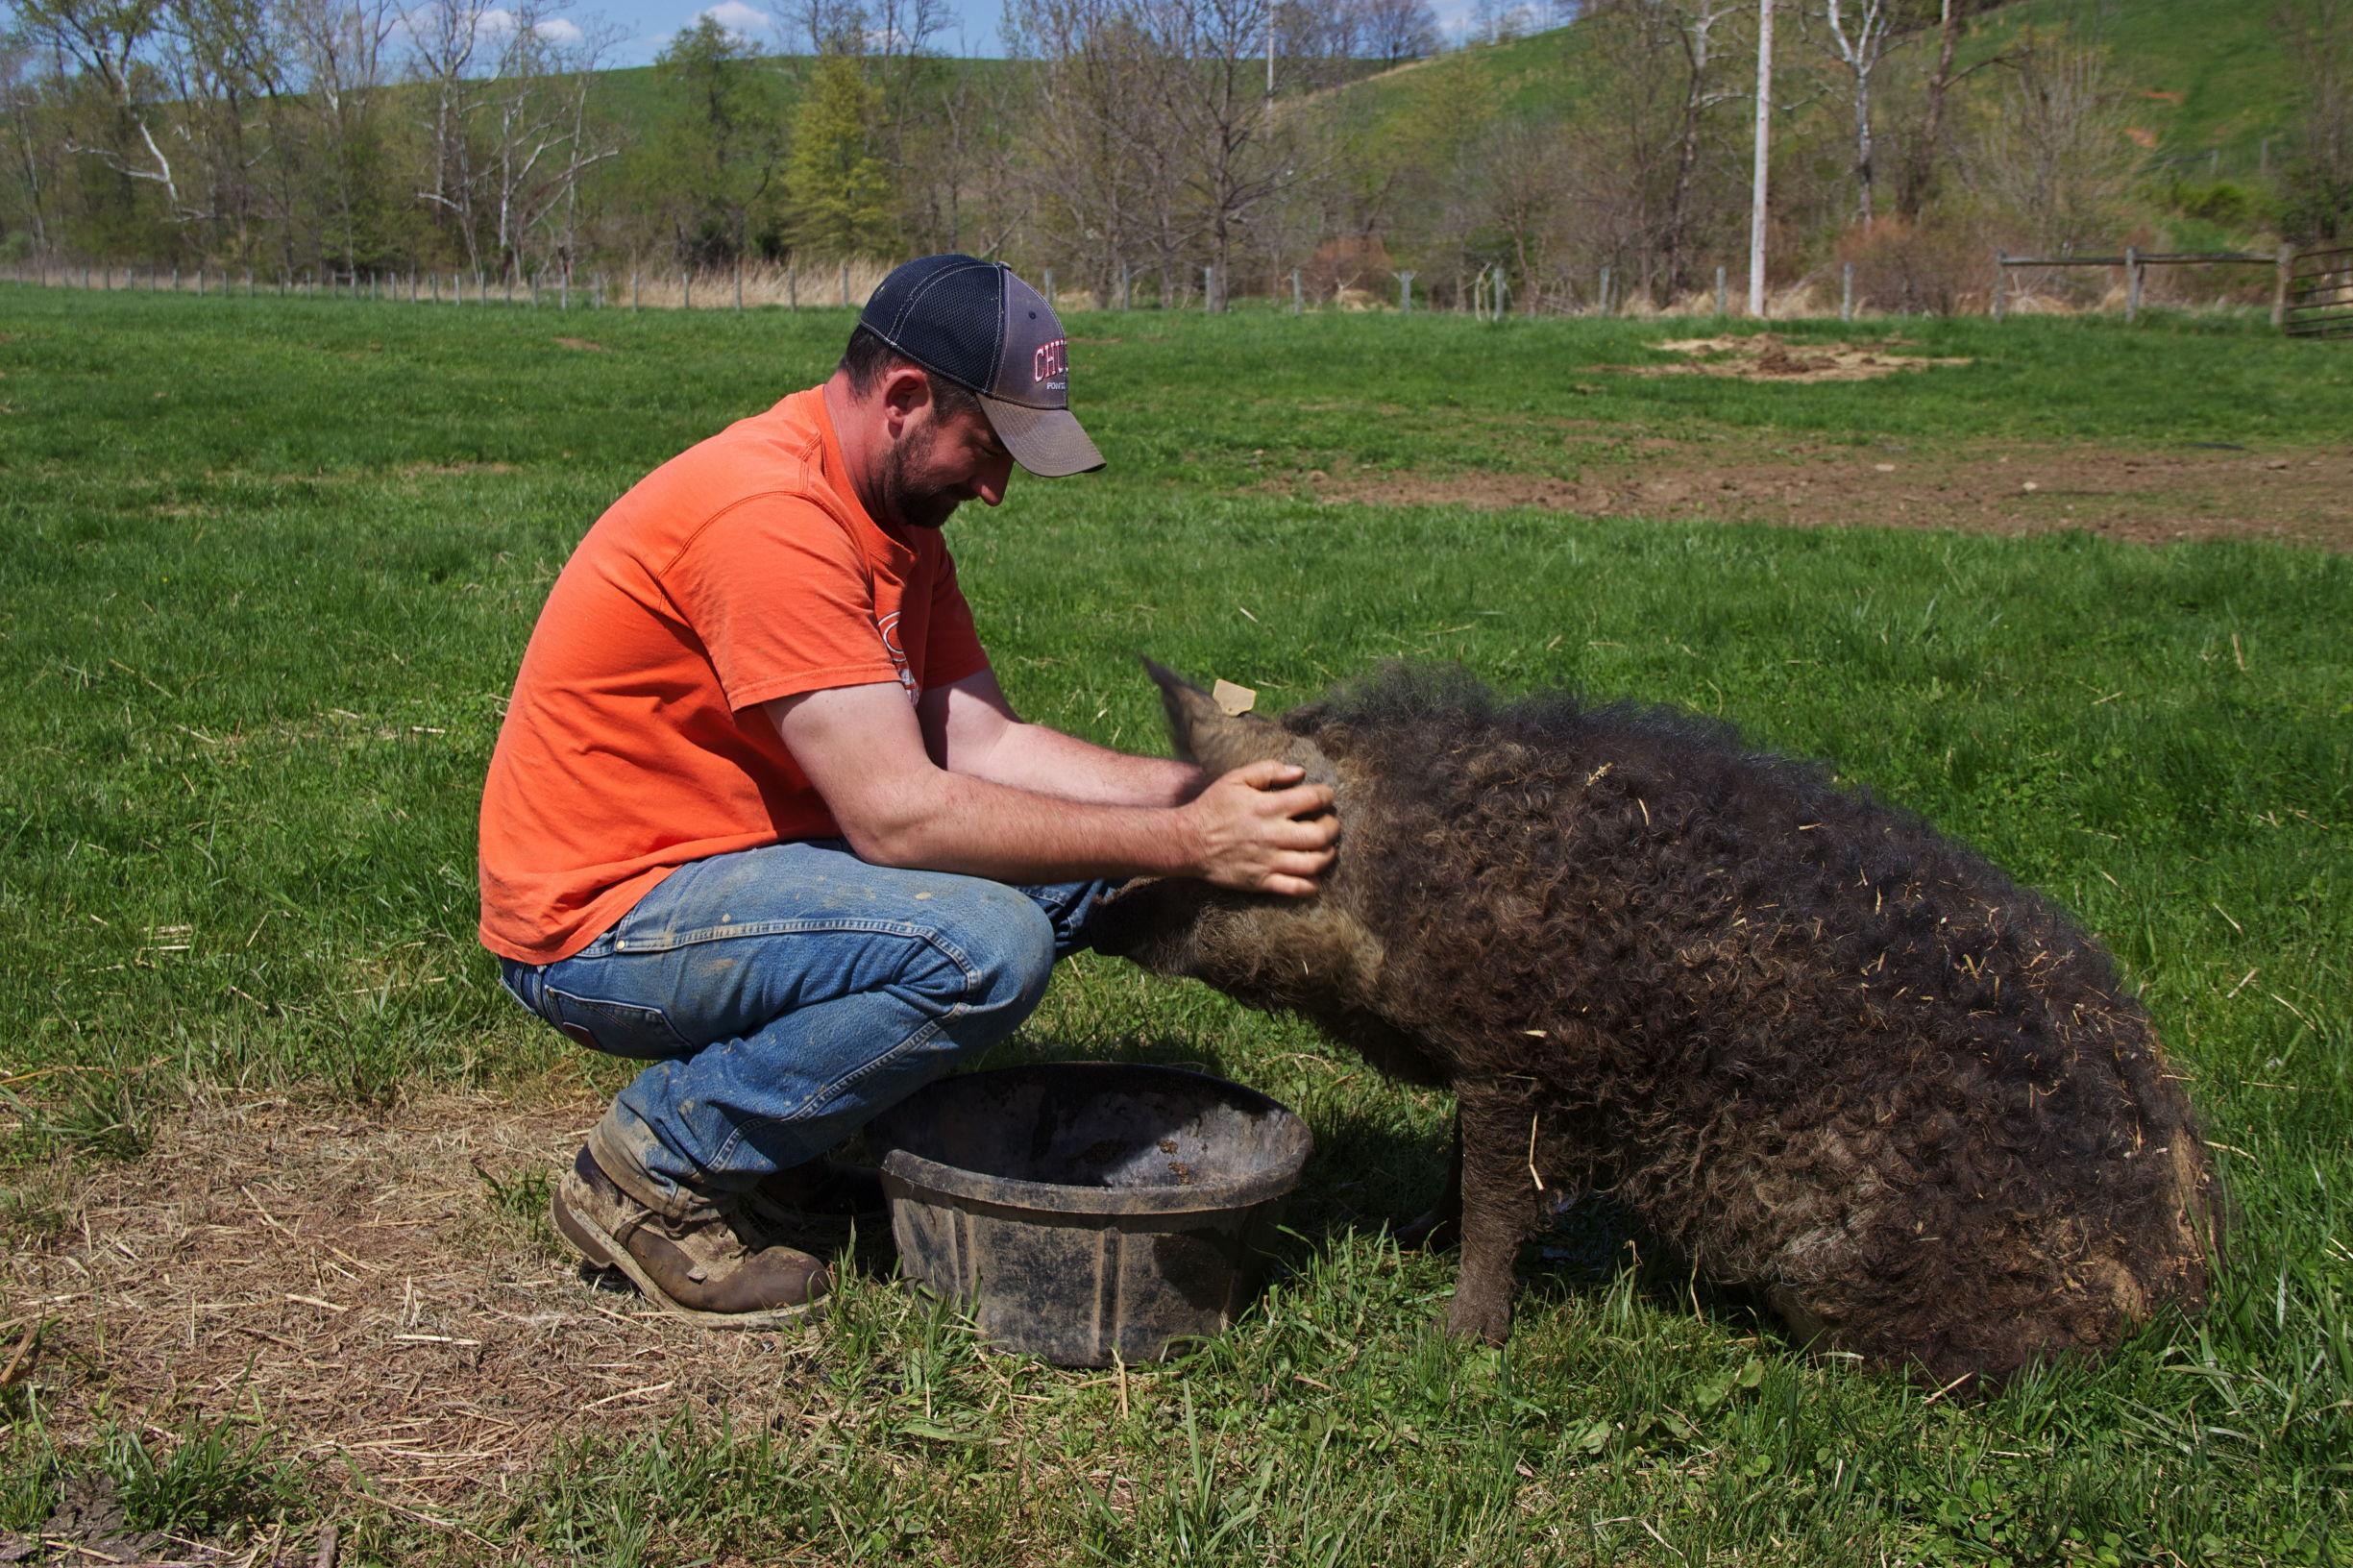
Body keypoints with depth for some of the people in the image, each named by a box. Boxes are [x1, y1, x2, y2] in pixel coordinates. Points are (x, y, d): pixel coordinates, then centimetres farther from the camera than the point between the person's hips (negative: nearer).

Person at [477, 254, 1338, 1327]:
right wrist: (1184, 844, -26)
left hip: (737, 859, 10)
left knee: (1069, 863, 0)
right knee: (986, 945, -28)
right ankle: (657, 1168, -8)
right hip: (599, 925, -10)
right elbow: (899, 812, -29)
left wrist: (1204, 793, -11)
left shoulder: (897, 512, 8)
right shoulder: (768, 513, -24)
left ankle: (769, 1137, 7)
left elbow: (982, 742, 2)